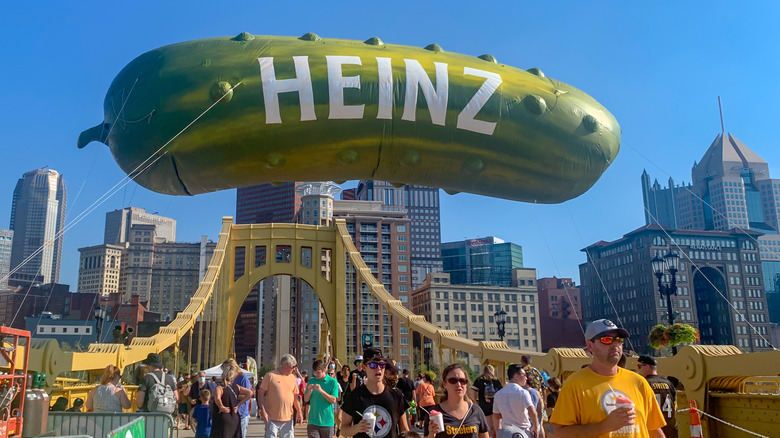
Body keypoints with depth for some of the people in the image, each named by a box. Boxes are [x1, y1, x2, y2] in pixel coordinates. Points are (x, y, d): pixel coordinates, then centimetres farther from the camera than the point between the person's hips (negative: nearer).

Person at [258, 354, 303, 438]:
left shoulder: (292, 377, 11)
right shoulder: (270, 375, -5)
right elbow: (261, 393, -6)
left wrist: (299, 412, 12)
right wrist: (263, 410, -13)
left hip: (288, 418, 5)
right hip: (272, 418, -5)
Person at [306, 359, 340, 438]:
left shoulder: (332, 381, -1)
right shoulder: (311, 381, 8)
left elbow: (333, 400, -8)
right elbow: (306, 400, 8)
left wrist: (321, 390, -19)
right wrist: (309, 391, -12)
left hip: (327, 421, -2)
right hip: (313, 420, 2)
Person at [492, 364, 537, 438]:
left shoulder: (498, 394, 5)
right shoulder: (523, 392, -12)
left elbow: (496, 417, 11)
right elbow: (532, 412, -23)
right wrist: (535, 429, -10)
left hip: (506, 432, 5)